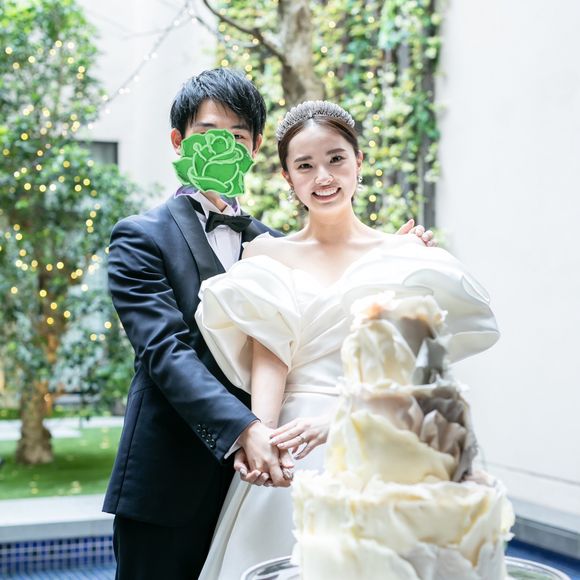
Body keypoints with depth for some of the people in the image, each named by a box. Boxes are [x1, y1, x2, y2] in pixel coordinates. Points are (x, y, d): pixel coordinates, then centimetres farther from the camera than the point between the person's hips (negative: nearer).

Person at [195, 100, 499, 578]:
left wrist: (338, 418, -22)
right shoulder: (266, 256, 8)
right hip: (288, 454, 1)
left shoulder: (402, 256, 4)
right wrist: (259, 433, -21)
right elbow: (269, 359, -3)